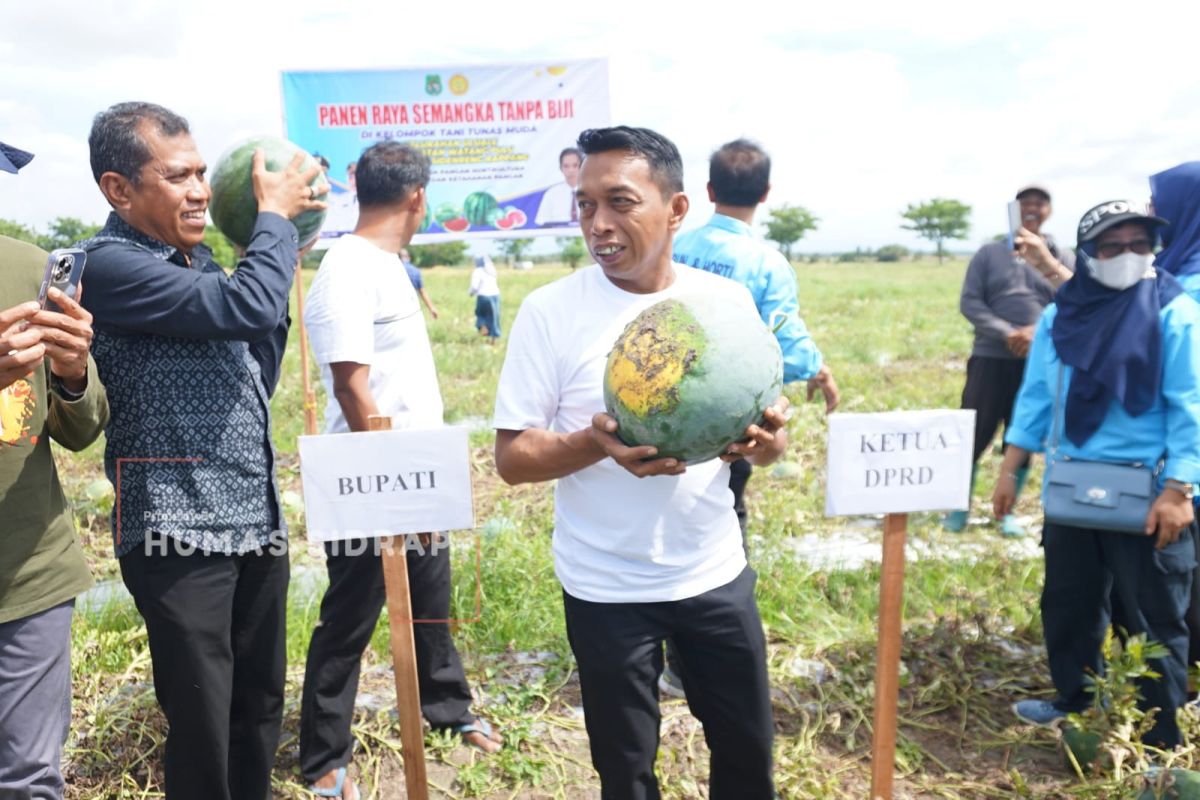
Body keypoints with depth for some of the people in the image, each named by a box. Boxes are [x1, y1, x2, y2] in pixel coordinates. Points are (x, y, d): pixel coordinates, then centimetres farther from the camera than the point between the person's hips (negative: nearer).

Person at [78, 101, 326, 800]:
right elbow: (246, 308, -27)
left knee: (260, 713, 18)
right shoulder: (112, 264, -13)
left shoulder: (199, 261, 12)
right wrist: (275, 216, -9)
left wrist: (279, 272, 10)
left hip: (259, 523, 8)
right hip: (181, 535, -7)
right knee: (204, 735, 4)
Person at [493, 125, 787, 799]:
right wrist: (596, 443, -29)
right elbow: (513, 455, -10)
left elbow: (766, 436, 4)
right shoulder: (550, 311, -11)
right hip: (607, 589, -2)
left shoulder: (728, 302, -3)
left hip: (716, 574, 3)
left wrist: (767, 439, -20)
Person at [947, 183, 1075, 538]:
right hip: (991, 358, -1)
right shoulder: (990, 252, 5)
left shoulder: (1062, 257, 9)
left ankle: (1008, 510, 21)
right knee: (974, 436, -1)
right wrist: (1007, 334, -15)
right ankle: (959, 507, 14)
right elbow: (969, 302, -3)